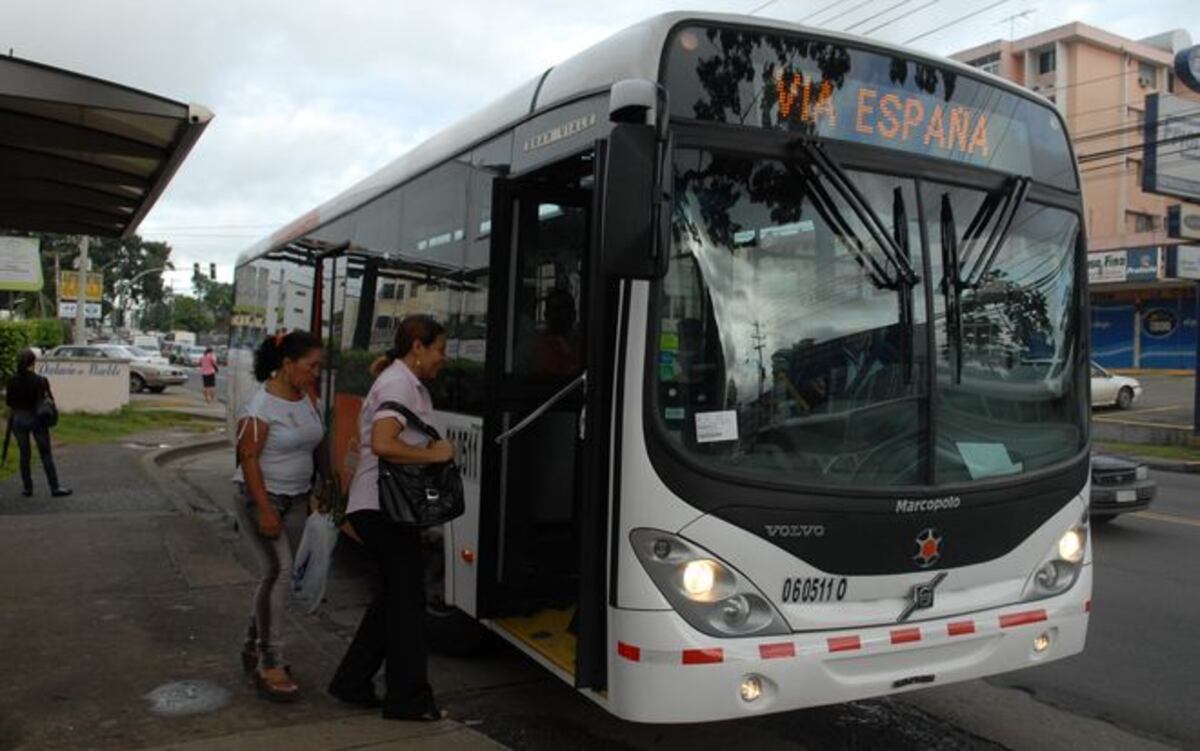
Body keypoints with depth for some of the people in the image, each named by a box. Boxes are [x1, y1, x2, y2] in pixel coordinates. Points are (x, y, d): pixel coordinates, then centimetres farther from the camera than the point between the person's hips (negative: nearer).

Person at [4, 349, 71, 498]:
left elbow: (8, 401, 2)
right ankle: (55, 487, 5)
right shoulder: (40, 381, -12)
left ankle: (27, 488, 15)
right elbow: (49, 401, -9)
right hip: (37, 419, -2)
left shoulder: (12, 381, -5)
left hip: (18, 419, 2)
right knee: (46, 454, 4)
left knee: (24, 454, 11)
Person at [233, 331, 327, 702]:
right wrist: (265, 511, -22)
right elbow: (249, 459, -18)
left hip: (296, 498, 8)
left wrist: (327, 482, 9)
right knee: (279, 570, -15)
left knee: (276, 573, 12)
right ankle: (269, 666, -9)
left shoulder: (307, 397, 6)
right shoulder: (260, 405, -17)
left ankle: (254, 648, 29)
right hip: (261, 498, -8)